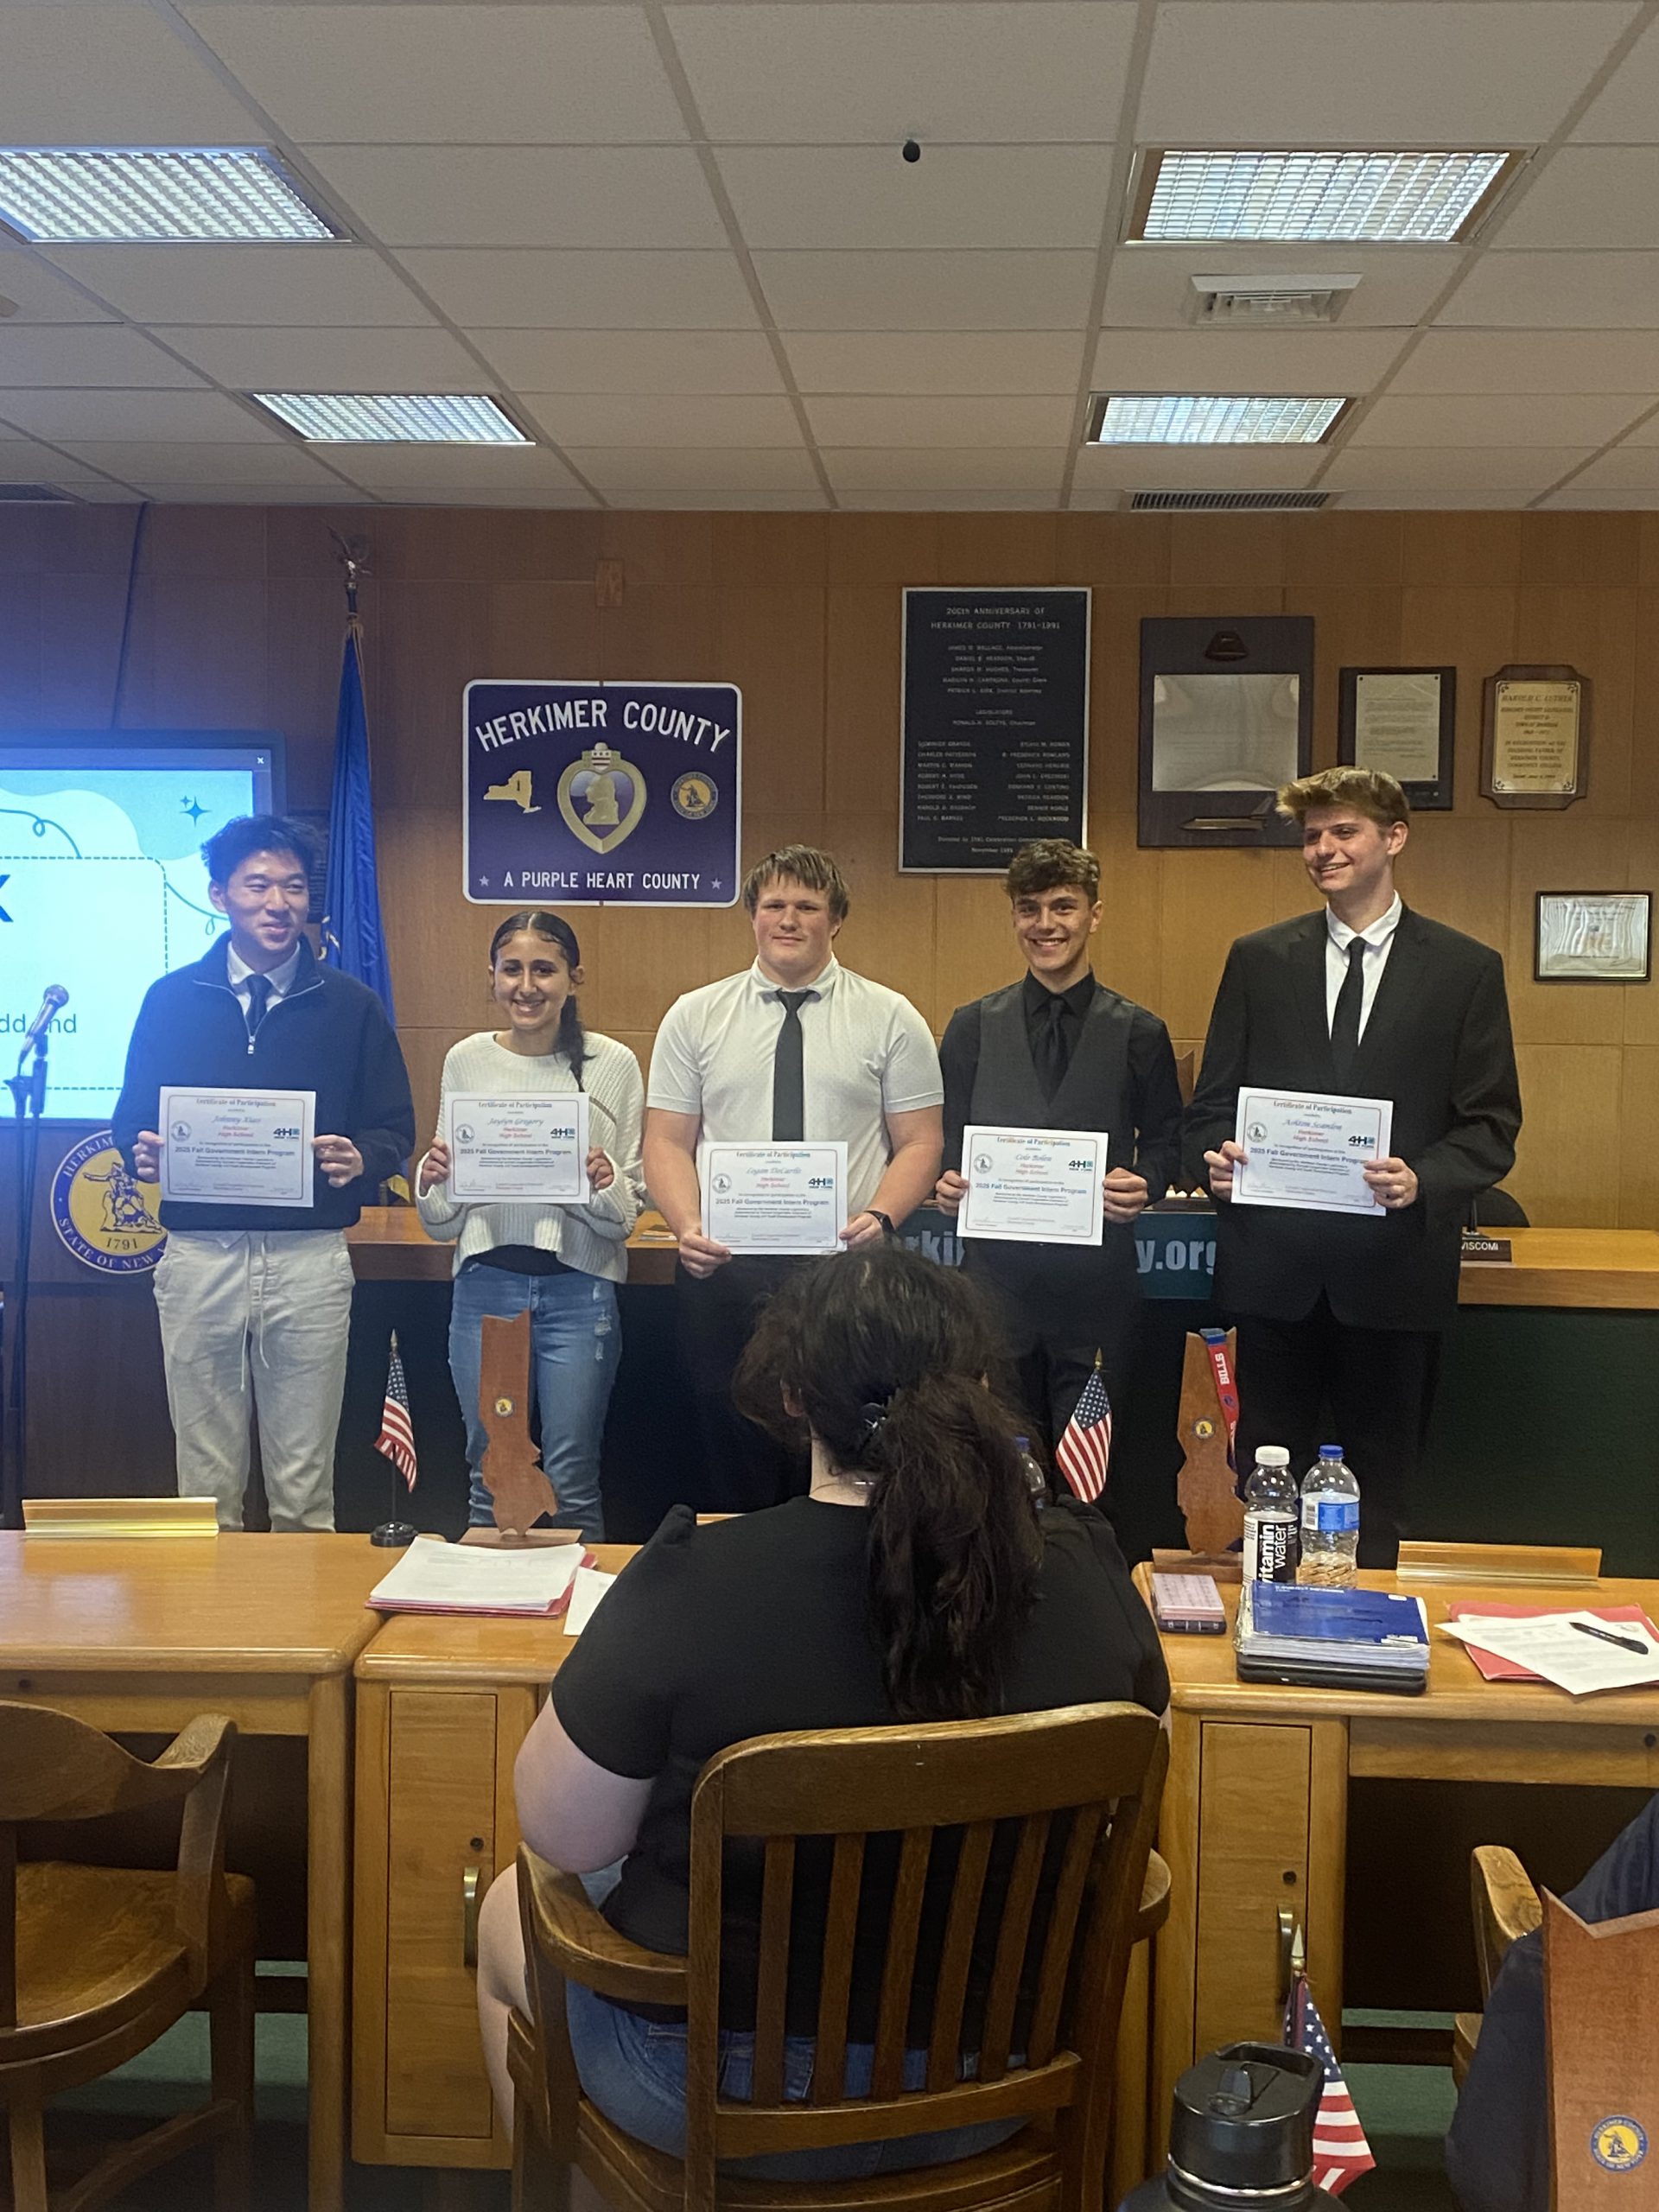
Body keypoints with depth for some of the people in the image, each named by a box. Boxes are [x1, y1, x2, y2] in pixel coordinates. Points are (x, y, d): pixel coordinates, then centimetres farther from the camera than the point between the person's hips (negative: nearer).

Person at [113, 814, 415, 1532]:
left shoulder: (351, 1006, 6)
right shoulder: (171, 1000, 8)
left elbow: (394, 1129, 7)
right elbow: (130, 1118, 12)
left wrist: (360, 1160, -16)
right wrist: (142, 1152, -11)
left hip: (311, 1258, -1)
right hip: (199, 1255, 1)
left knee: (304, 1483, 5)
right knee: (206, 1482, 7)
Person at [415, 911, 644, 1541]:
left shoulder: (613, 1064, 1)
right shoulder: (466, 1061, 6)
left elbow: (628, 1212, 3)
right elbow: (443, 1222, 11)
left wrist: (604, 1186, -17)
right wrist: (432, 1183, -9)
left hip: (579, 1289, -2)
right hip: (486, 1283, 2)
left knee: (572, 1485, 4)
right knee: (488, 1477, 10)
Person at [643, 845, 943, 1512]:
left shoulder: (890, 1019, 4)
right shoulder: (694, 1017, 8)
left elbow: (919, 1144, 2)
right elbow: (667, 1141, 5)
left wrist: (879, 1218, -16)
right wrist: (688, 1225, -13)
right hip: (723, 1271, 1)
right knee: (733, 1466, 7)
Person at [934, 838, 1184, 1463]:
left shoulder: (1138, 1032, 6)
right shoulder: (973, 1027, 9)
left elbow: (1165, 1141, 8)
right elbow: (945, 1137, 11)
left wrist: (1144, 1183, -12)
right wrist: (947, 1180, -10)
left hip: (1097, 1274, -1)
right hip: (996, 1268, 1)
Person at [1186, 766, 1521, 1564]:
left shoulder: (1467, 970, 4)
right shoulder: (1258, 960, 9)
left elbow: (1493, 1128, 1)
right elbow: (1212, 1101, 10)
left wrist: (1422, 1180, -17)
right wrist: (1218, 1158, -11)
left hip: (1395, 1265, -1)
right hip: (1274, 1261, 1)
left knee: (1382, 1489, 8)